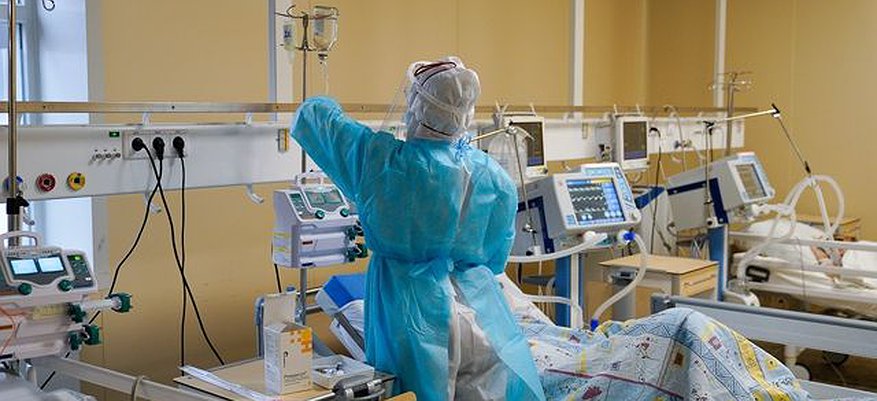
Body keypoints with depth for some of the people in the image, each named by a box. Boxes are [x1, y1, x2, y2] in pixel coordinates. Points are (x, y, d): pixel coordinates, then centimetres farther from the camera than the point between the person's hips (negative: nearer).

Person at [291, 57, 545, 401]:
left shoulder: (376, 159, -10)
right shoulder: (494, 179, -4)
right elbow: (496, 259, 10)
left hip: (411, 316, -1)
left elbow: (312, 114, 8)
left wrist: (329, 109, 30)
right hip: (480, 314, 2)